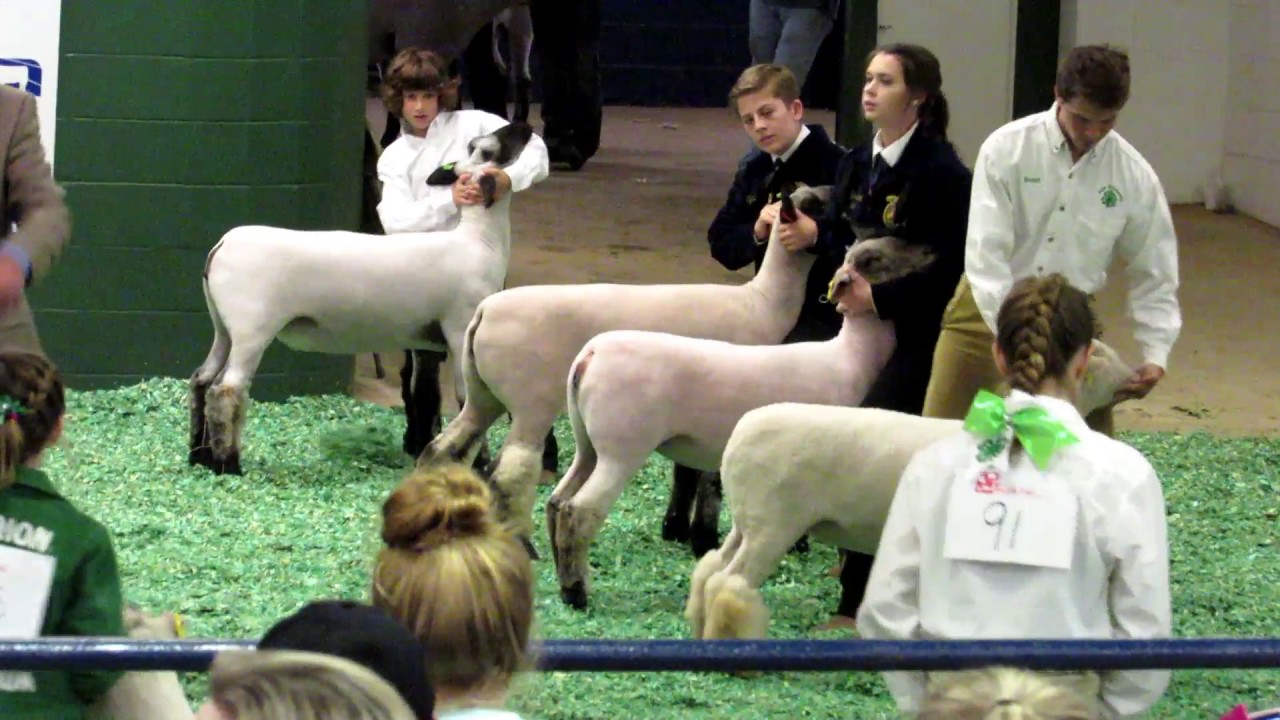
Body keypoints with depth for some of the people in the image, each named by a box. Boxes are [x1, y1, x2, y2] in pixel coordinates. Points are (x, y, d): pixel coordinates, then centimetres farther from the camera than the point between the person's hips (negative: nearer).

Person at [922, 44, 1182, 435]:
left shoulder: (1134, 176, -6)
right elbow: (985, 257, -18)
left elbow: (1154, 275, 3)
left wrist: (1155, 355, -9)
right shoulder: (1007, 149, -14)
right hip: (986, 313, -2)